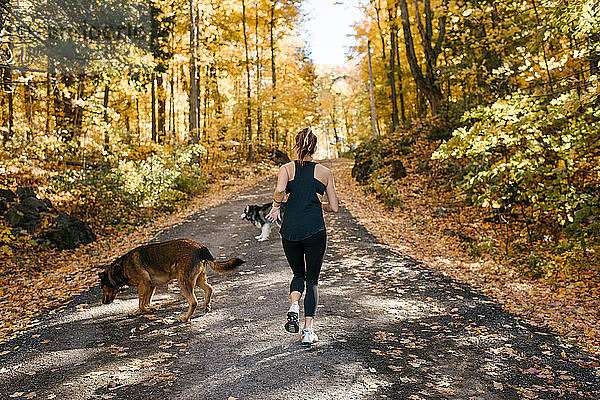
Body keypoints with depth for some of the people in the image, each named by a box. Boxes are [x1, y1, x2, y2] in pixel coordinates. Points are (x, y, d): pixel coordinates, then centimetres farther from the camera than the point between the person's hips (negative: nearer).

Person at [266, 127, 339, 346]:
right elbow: (334, 207, 6)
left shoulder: (286, 168, 3)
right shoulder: (325, 172, 5)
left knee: (298, 274, 22)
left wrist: (276, 206, -1)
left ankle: (294, 307, -3)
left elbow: (280, 189, -19)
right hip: (315, 230, -1)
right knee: (312, 279, 10)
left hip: (290, 230, 1)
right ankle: (308, 330, 7)